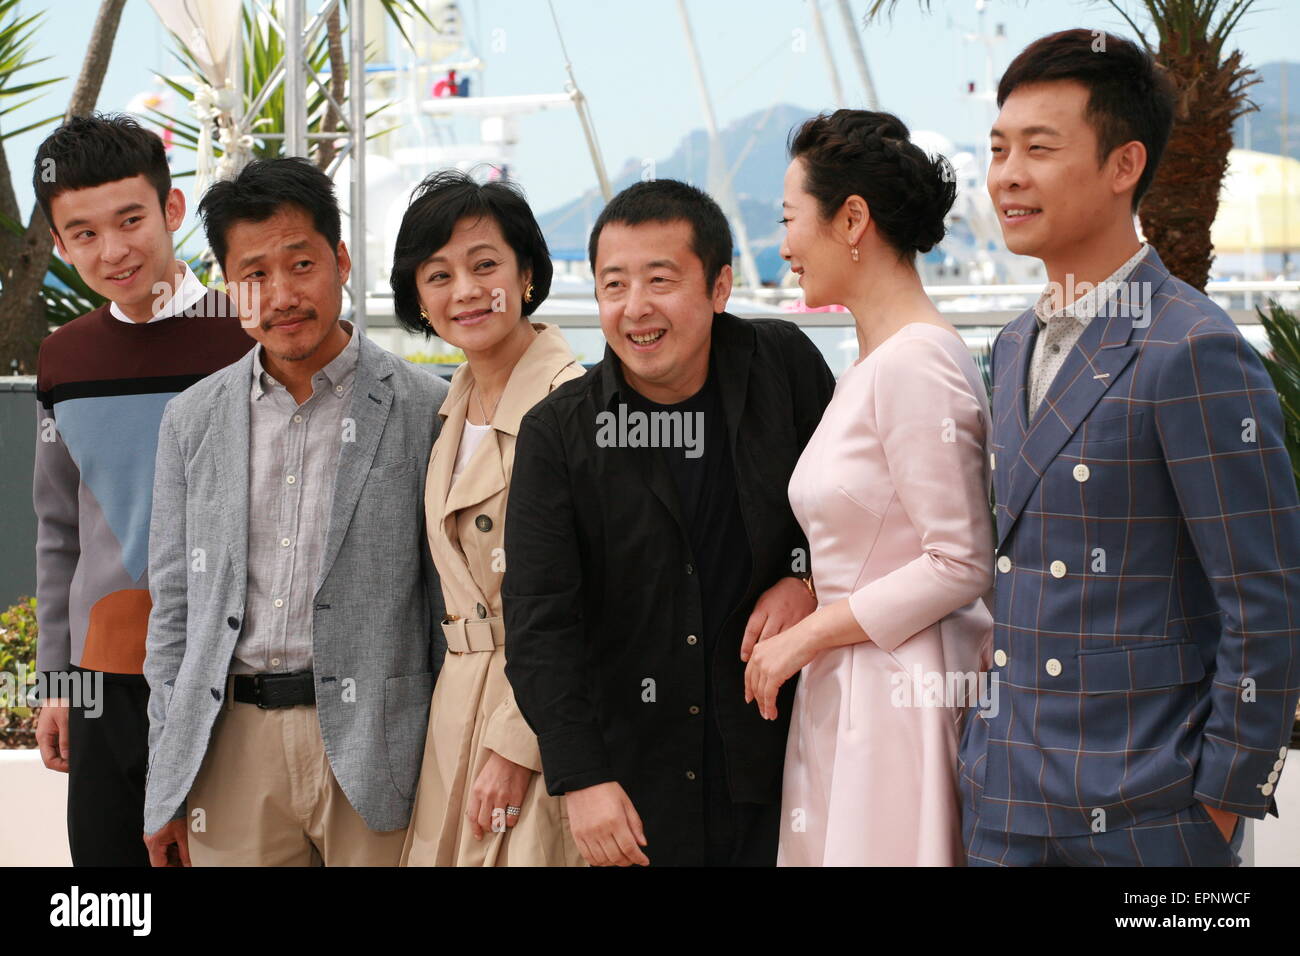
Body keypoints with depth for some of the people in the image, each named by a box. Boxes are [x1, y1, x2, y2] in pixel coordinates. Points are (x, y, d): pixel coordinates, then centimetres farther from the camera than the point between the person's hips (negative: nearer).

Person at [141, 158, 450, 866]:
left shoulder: (425, 410, -2)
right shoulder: (191, 420, 9)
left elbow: (453, 602, 1)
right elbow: (173, 606, 12)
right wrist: (165, 788, 9)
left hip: (372, 747, -3)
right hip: (231, 747, 3)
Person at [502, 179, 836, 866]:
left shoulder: (785, 365, -1)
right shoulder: (557, 433, -5)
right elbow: (539, 624, -8)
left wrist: (808, 581, -5)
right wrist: (581, 779, -17)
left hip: (771, 761, 1)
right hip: (633, 779, 0)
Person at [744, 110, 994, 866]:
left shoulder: (915, 363, -16)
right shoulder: (874, 363, 14)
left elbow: (961, 564, -18)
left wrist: (808, 634, -13)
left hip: (904, 698, -9)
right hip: (847, 691, 9)